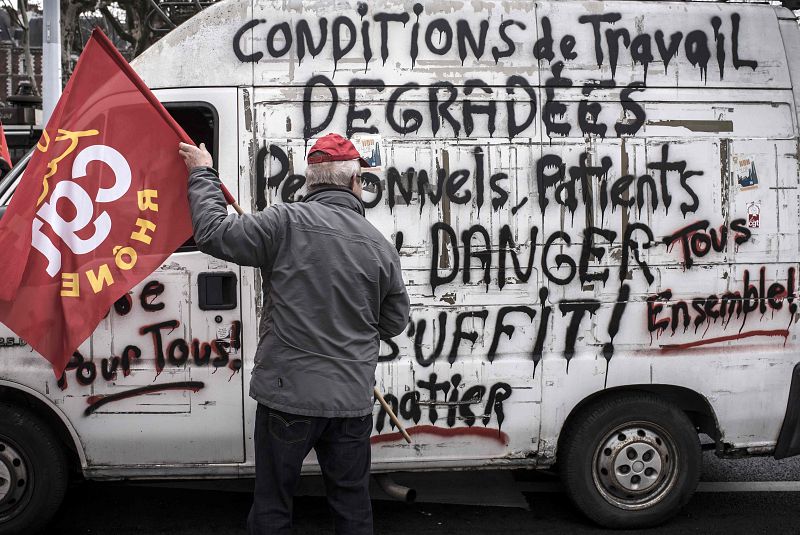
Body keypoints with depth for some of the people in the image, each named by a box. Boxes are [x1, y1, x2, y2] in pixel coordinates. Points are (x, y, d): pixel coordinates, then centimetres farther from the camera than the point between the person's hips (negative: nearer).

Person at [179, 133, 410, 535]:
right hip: (352, 398, 3)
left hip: (289, 394, -3)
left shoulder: (286, 222, -11)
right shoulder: (381, 246, 1)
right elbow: (394, 322, 11)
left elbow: (214, 233, -7)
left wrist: (203, 173, 8)